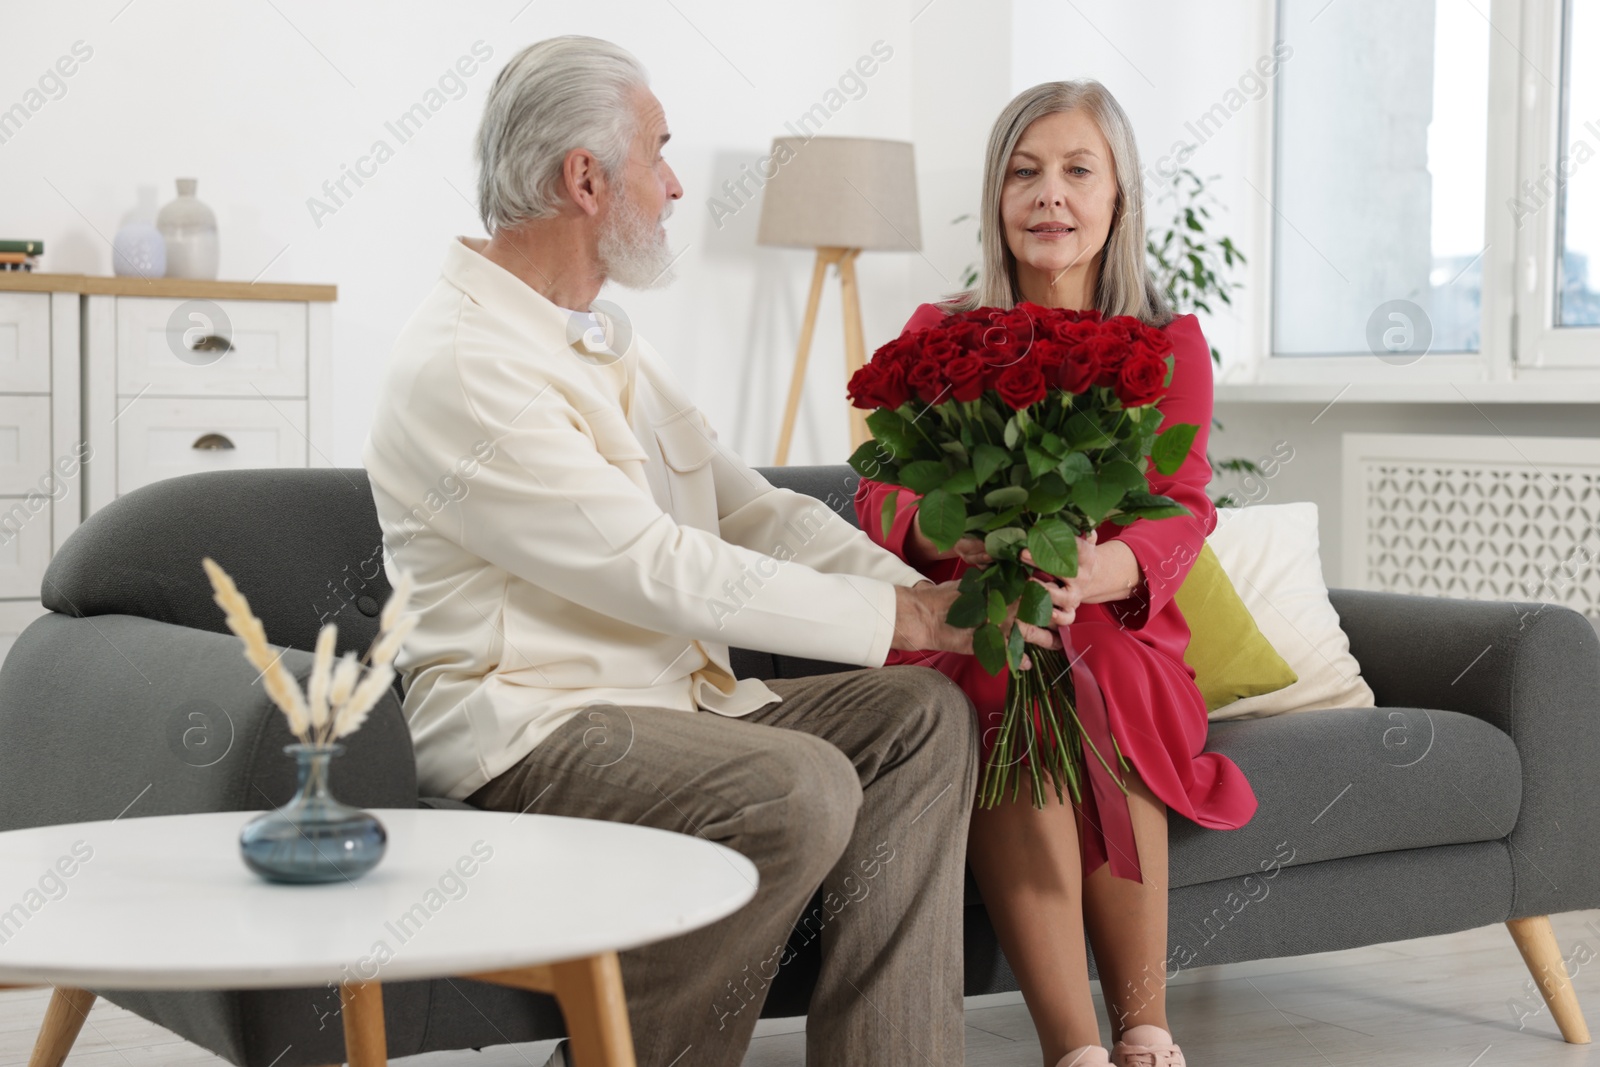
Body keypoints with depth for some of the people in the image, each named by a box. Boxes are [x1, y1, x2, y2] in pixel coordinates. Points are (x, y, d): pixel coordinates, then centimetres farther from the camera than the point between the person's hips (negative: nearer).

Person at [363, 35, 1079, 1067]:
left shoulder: (609, 341, 15)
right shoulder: (458, 367, -17)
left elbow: (755, 509, 11)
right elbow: (666, 575, -21)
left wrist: (926, 590, -4)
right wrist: (905, 618, -16)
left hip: (679, 697, 9)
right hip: (529, 728, -9)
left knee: (922, 716, -5)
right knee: (801, 788, -29)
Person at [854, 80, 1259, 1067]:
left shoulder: (1170, 345, 9)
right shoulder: (940, 337, 10)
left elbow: (1180, 512, -6)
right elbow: (883, 497, -1)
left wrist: (1096, 570, -30)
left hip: (1113, 635, 0)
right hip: (964, 639, 0)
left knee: (1094, 689, -34)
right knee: (1006, 695, -33)